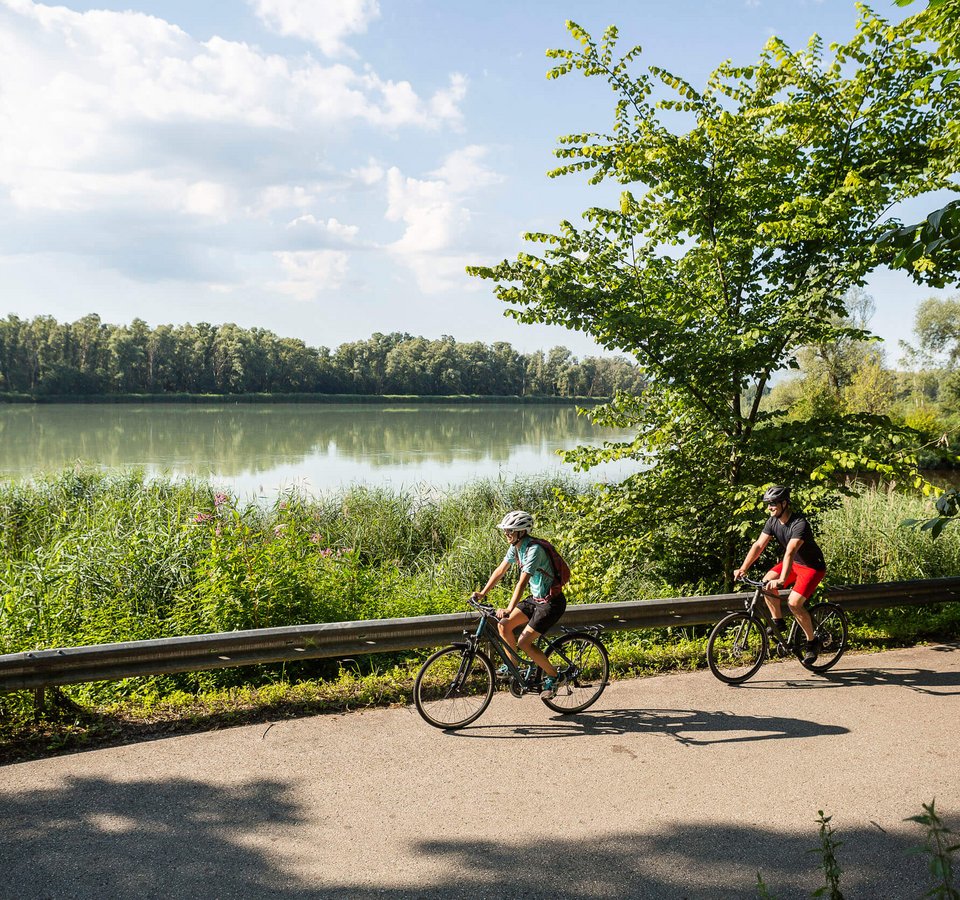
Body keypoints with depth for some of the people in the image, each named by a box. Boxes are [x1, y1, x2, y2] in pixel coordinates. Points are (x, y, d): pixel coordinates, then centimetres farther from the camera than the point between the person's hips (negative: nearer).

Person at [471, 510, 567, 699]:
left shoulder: (534, 550, -26)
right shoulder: (516, 547, 1)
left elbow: (523, 582, -33)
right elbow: (500, 571, 10)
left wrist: (509, 610, -39)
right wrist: (483, 593, 5)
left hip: (552, 602, -8)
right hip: (536, 598, 8)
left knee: (524, 642, -13)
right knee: (504, 625, 0)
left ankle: (554, 677, 2)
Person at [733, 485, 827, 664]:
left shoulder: (800, 524, -30)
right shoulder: (773, 521, -7)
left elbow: (790, 552, -42)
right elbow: (759, 545, -12)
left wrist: (782, 580, -52)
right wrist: (743, 569, -23)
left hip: (813, 566, -7)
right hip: (793, 563, 7)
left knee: (794, 603, -22)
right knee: (766, 582, -16)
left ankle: (812, 641, -1)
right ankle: (778, 622, 2)